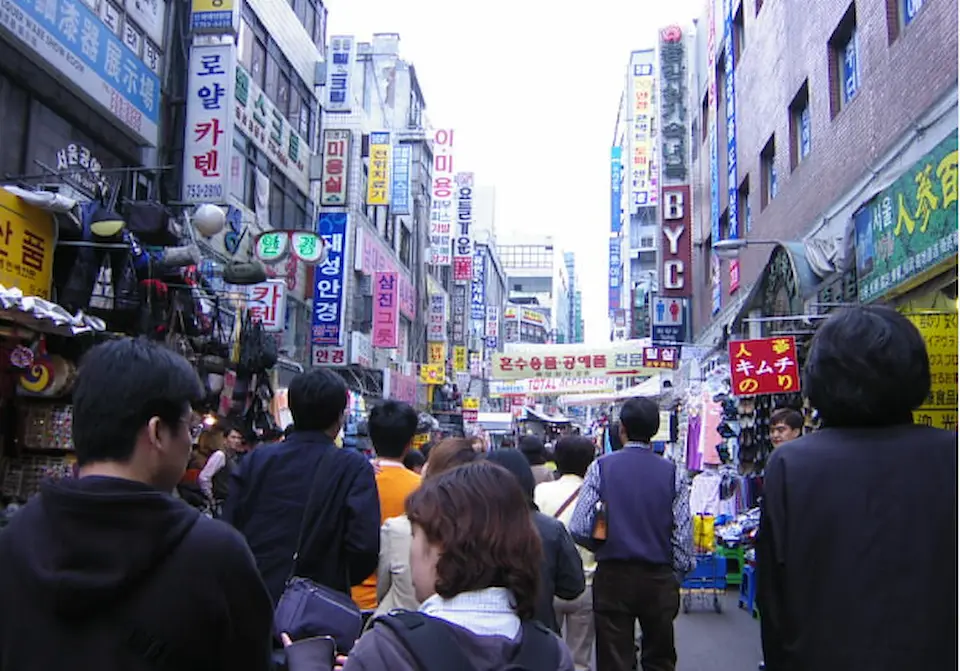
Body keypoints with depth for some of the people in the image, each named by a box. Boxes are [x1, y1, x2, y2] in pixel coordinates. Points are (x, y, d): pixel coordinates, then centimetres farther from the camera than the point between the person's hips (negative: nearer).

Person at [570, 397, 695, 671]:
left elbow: (579, 529, -11)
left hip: (613, 577, -1)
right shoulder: (672, 472, -4)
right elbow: (683, 534, -5)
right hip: (659, 579, 2)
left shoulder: (602, 467, -7)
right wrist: (677, 575, 9)